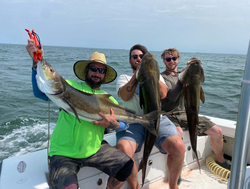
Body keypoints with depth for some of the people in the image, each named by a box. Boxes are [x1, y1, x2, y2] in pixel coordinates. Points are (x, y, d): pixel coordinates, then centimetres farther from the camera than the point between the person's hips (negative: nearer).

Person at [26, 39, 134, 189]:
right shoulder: (71, 86, -5)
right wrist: (36, 62, -31)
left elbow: (125, 124, 9)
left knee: (127, 165, -3)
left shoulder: (108, 99, 9)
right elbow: (41, 92, -18)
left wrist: (114, 125, -14)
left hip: (94, 149, 5)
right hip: (64, 154, -4)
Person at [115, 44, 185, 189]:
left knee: (179, 147, -26)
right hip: (133, 122, -1)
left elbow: (163, 94, -1)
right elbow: (125, 96, -7)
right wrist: (138, 72, -5)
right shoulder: (124, 78, 15)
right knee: (122, 150, -32)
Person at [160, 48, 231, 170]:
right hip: (169, 115, -5)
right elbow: (172, 97, -15)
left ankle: (220, 161, 21)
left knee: (217, 131, -4)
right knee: (177, 133, -38)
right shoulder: (162, 77, -1)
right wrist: (183, 78, -24)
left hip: (185, 113, 5)